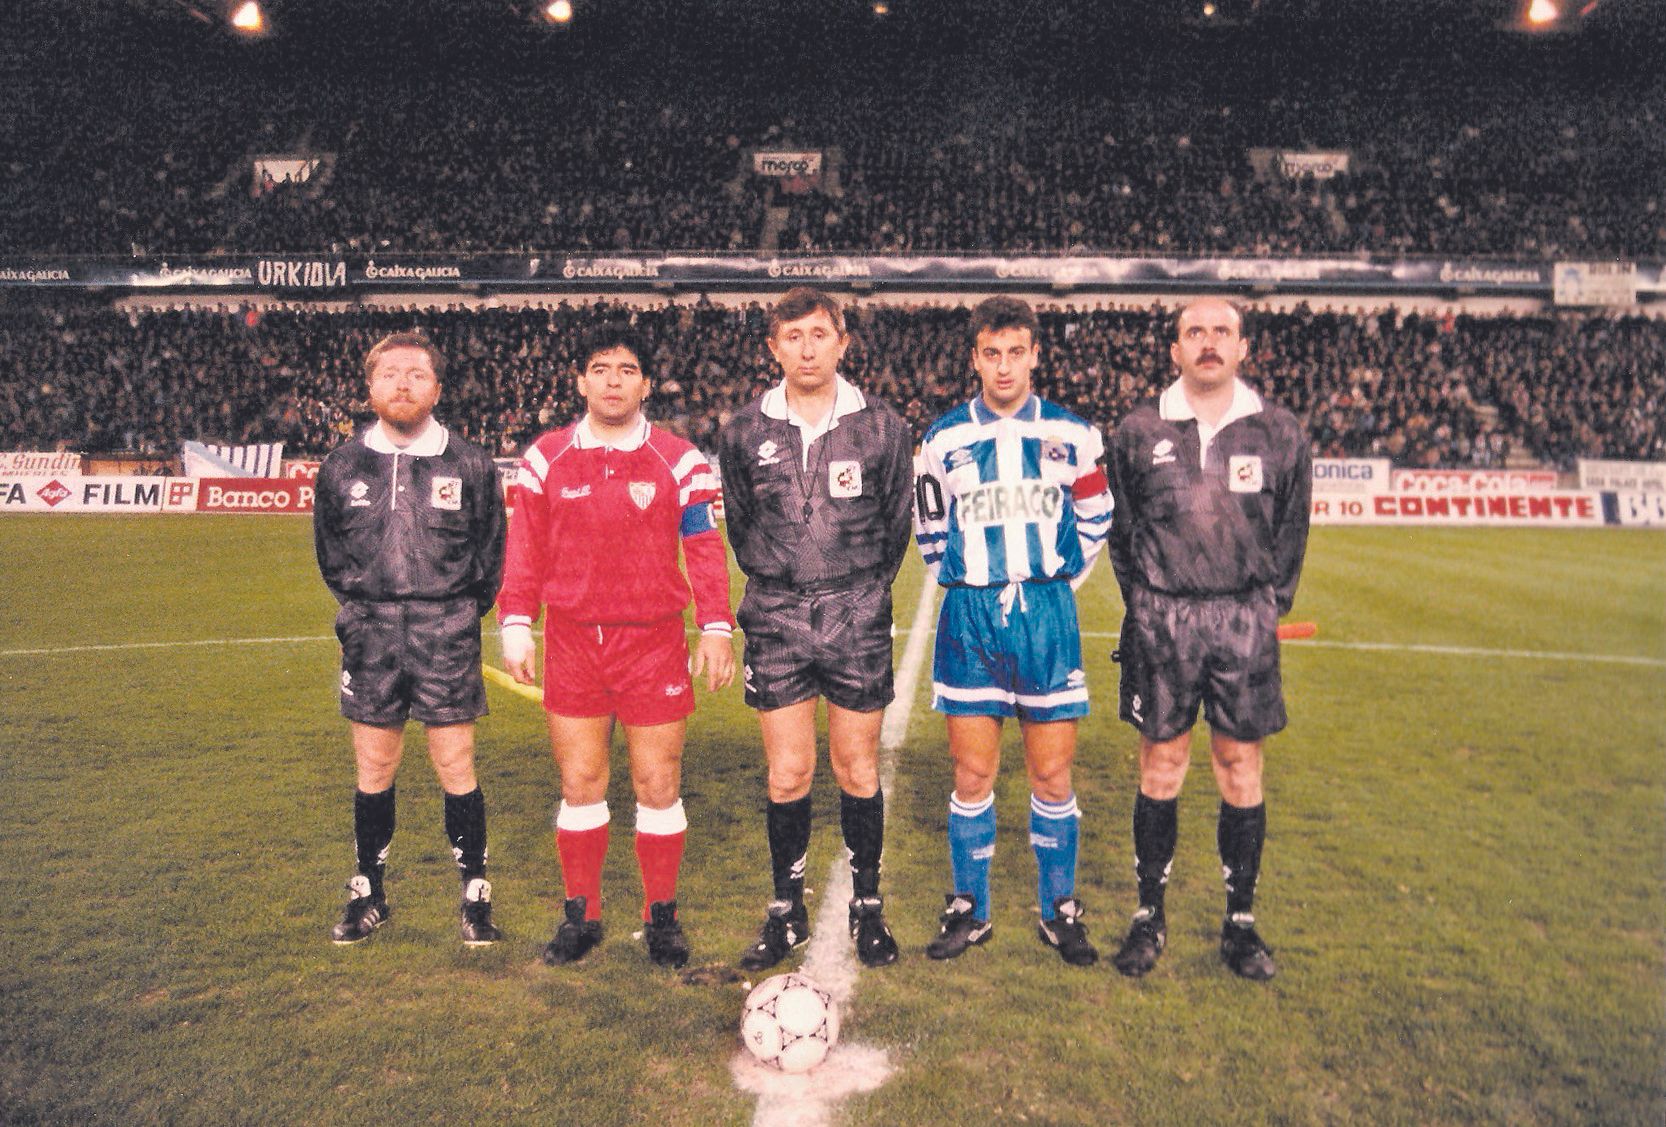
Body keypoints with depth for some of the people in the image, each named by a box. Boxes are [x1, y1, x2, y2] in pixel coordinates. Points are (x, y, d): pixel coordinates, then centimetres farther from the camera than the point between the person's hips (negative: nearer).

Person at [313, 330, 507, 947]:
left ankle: (476, 896, 14)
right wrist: (363, 608, 15)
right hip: (369, 636, 2)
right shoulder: (341, 467, 4)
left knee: (456, 767, 1)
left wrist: (457, 613, 9)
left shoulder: (470, 464, -2)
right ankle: (368, 895, 26)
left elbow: (490, 553, 7)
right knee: (373, 769, 10)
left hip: (447, 634, -2)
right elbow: (330, 555, 17)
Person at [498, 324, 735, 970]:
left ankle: (662, 916, 19)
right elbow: (525, 551, 9)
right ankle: (580, 914, 23)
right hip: (571, 643, 2)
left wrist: (716, 630, -2)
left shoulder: (678, 461, 2)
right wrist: (515, 627, 4)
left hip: (655, 643, -1)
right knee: (579, 784, 8)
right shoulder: (546, 458, 6)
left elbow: (705, 549, 3)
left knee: (658, 786, 3)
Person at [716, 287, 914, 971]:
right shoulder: (744, 433, 3)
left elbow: (896, 523, 10)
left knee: (858, 771, 7)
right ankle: (787, 912, 20)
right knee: (787, 774, 3)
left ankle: (867, 907, 24)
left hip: (857, 619, 0)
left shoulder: (883, 428, 0)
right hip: (776, 619, 1)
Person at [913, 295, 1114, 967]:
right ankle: (969, 910, 19)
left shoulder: (1072, 436, 3)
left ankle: (1060, 911, 21)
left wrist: (1056, 584, 12)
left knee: (1052, 773, 5)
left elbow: (1094, 521, 16)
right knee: (973, 773, 4)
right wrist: (964, 588, 11)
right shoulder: (944, 439, 4)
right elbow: (929, 532, 15)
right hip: (969, 616, 0)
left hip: (1047, 615, 0)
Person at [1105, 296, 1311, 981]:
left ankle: (1240, 922, 21)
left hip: (1245, 622, 1)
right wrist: (1148, 610, 7)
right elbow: (1121, 532, 9)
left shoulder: (1279, 433, 4)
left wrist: (1265, 614, 6)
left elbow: (1291, 537, 10)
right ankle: (1150, 916, 19)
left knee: (1241, 771, 6)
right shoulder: (1139, 431, 3)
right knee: (1161, 767, 5)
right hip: (1162, 621, 0)